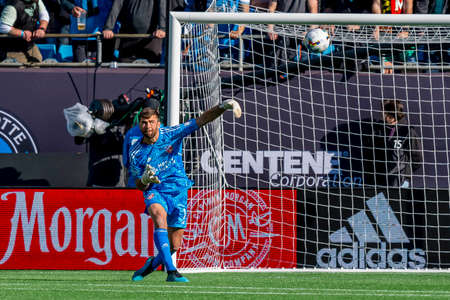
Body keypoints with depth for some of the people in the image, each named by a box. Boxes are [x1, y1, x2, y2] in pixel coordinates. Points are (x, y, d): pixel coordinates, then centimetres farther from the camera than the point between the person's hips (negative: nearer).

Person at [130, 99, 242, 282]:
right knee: (159, 215, -36)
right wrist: (145, 180, -24)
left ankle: (152, 264, 35)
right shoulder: (136, 153, -4)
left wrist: (223, 107, -26)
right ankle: (171, 272, -42)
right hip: (155, 192, -1)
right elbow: (140, 186, 1)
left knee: (173, 246, 1)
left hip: (178, 193, 1)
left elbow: (201, 120, -11)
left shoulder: (171, 134, -7)